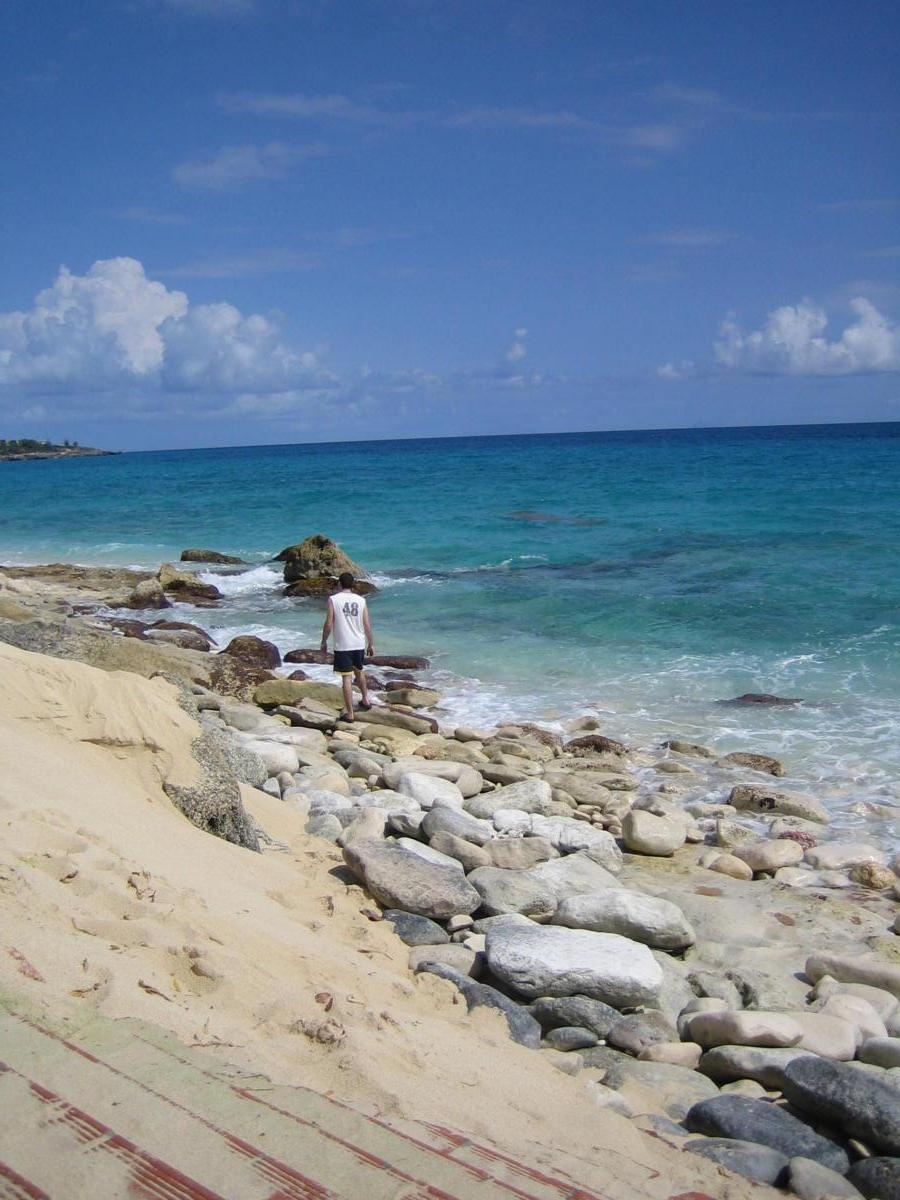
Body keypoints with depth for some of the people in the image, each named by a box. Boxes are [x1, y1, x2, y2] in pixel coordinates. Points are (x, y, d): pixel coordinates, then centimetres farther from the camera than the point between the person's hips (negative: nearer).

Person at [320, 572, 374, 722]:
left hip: (342, 646, -3)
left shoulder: (333, 599, -7)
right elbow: (367, 625, 3)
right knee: (358, 672, 27)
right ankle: (365, 700, 39)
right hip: (359, 644, 4)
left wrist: (324, 641, 6)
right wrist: (371, 644, 14)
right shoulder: (361, 600, 1)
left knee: (347, 678, -1)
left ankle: (349, 713, -1)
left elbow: (328, 624, -8)